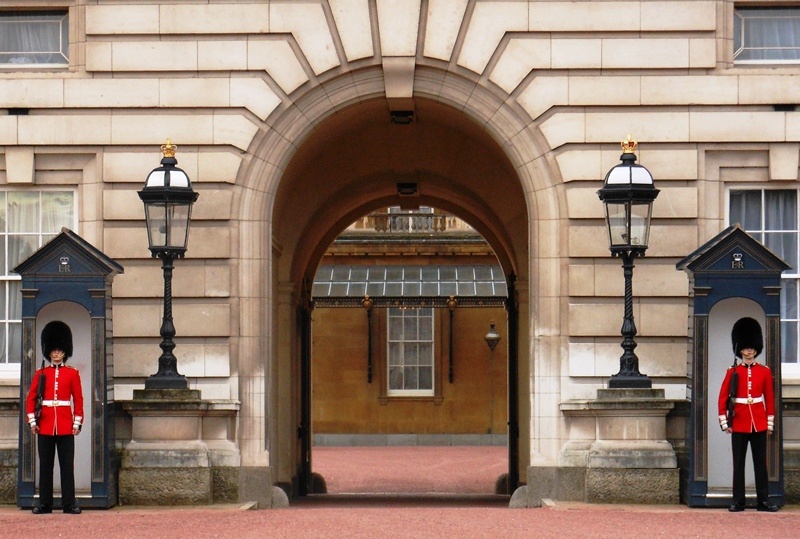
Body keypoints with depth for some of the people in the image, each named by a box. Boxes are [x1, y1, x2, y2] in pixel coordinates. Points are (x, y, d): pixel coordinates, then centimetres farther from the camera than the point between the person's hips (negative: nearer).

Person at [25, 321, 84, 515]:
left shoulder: (72, 373, 6)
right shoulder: (41, 373, 8)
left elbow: (78, 399, 5)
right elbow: (31, 397, 7)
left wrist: (77, 422, -2)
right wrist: (32, 420, -1)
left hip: (66, 426, -1)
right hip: (45, 425, 1)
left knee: (67, 465, -1)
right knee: (45, 465, 4)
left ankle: (69, 503, 2)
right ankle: (44, 503, 8)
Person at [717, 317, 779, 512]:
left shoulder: (765, 372, 5)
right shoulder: (733, 372, 2)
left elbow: (770, 398, 8)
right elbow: (723, 398, 2)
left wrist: (770, 422, 4)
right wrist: (724, 422, -4)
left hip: (759, 423, 1)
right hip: (739, 424, -1)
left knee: (760, 463, 4)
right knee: (738, 464, 2)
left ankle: (763, 500, 8)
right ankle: (738, 501, 5)